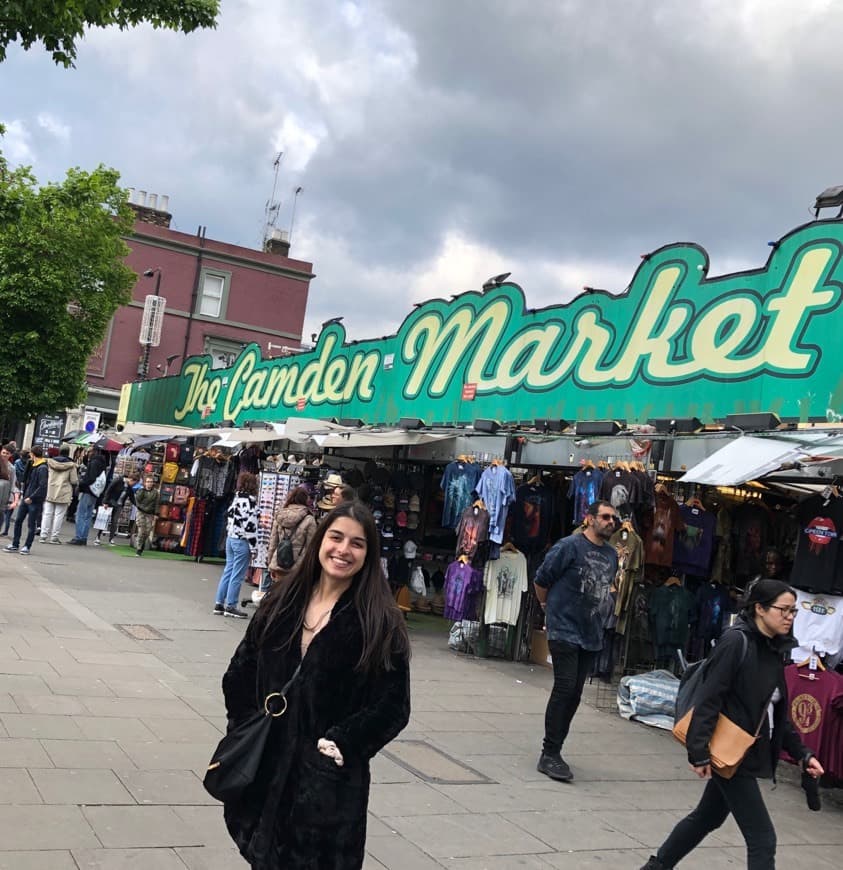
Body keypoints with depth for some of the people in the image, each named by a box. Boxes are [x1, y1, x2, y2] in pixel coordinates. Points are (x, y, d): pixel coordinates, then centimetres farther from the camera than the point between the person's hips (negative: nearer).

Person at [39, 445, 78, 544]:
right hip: (63, 494, -3)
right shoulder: (71, 465, -6)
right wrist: (77, 480, 14)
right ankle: (54, 537, 3)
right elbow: (74, 481, -6)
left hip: (50, 492, 3)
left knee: (47, 513, 8)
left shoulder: (50, 462, 2)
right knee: (59, 515, 2)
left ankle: (44, 535, 8)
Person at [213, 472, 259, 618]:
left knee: (228, 571, 13)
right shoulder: (250, 500, -14)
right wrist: (253, 547, -14)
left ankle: (219, 604, 16)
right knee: (237, 575, -1)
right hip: (242, 541, -8)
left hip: (230, 538, 8)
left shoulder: (236, 498, 12)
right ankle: (230, 606, 4)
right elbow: (250, 524, -17)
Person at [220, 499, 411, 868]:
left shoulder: (380, 622, -11)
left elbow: (393, 706, -10)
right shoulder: (283, 600, 3)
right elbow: (240, 673, 11)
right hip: (265, 762, 5)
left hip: (328, 776, -4)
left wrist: (340, 745, -15)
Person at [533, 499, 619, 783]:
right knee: (565, 688, -11)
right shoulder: (569, 546, -10)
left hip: (591, 636, 7)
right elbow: (541, 581, -4)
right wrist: (550, 608, 8)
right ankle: (549, 755, -3)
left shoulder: (612, 555, 12)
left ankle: (553, 752, 20)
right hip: (564, 632, -7)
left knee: (574, 694, 9)